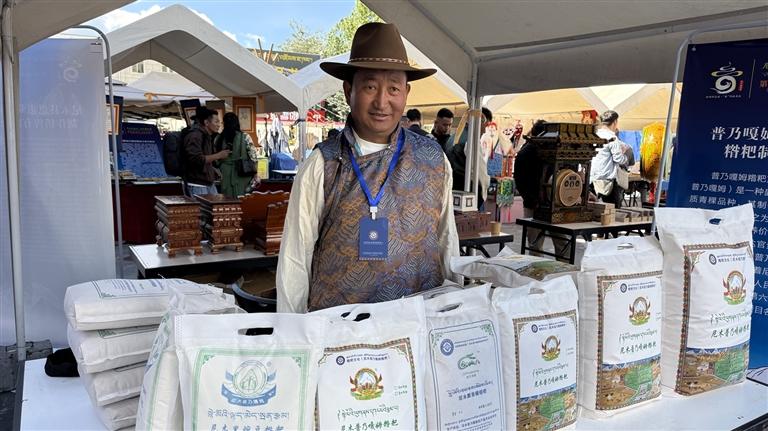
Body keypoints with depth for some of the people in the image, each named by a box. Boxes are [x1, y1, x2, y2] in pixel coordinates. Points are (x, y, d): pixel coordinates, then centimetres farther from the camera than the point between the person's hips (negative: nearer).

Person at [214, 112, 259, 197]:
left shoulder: (218, 139, 1)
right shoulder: (245, 137, -7)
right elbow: (253, 158, -7)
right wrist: (255, 177, 1)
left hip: (225, 176, 3)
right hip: (242, 175, -3)